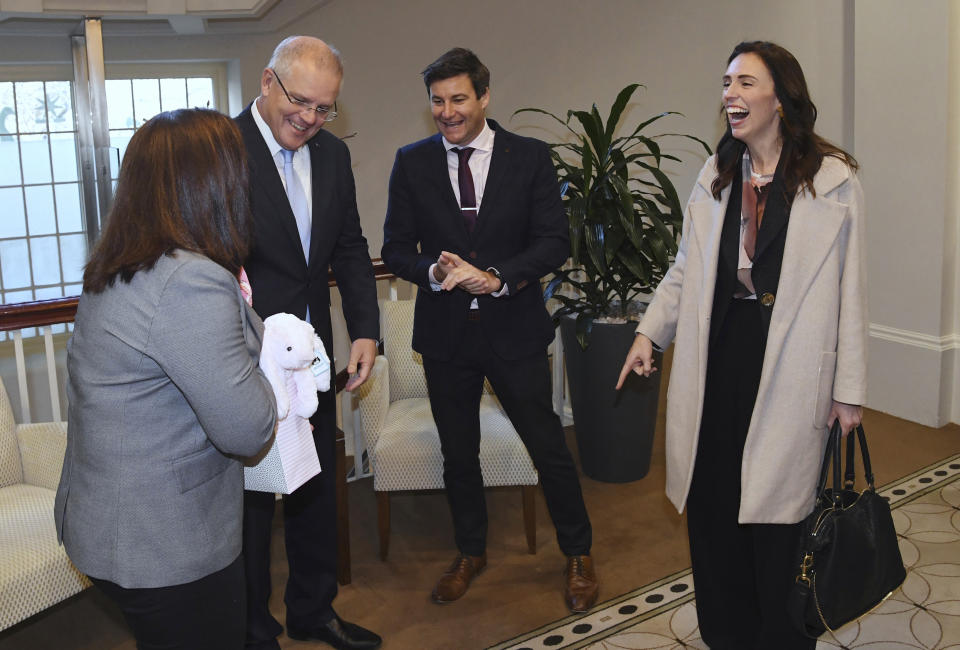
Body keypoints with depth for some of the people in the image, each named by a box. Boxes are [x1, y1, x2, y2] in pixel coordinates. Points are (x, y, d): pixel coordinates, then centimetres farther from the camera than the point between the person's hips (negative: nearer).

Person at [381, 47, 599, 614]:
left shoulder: (530, 158, -3)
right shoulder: (412, 163, 2)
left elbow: (555, 243, -8)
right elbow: (396, 248, 2)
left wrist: (497, 278, -23)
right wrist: (433, 272, -19)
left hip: (514, 329, -2)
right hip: (445, 332, 2)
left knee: (549, 447, 6)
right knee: (458, 454, 16)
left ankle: (578, 555, 29)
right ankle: (471, 552, 38)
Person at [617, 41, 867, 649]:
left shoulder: (834, 180, -2)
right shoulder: (716, 176, 12)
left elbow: (851, 290, -3)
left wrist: (849, 389, -3)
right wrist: (649, 332, 4)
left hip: (788, 368, -4)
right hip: (717, 355, 4)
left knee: (777, 513, 3)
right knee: (712, 506, 9)